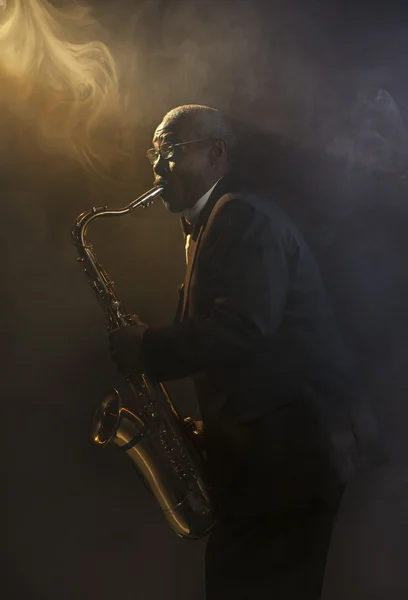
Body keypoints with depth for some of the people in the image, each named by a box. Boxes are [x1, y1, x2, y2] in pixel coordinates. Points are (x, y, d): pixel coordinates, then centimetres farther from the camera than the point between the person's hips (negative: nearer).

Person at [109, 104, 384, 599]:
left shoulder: (243, 215, -12)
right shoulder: (210, 222, 18)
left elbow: (242, 330, -24)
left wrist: (147, 347, -15)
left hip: (293, 442, -10)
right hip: (268, 445, 10)